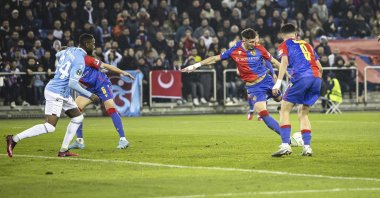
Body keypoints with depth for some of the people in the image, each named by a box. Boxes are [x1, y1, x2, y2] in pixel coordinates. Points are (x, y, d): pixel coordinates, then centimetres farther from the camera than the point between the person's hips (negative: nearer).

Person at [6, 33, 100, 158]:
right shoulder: (80, 61, -19)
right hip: (56, 93, -10)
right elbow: (73, 84, -24)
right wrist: (90, 95, -17)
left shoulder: (71, 50, 7)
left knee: (78, 117, 13)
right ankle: (14, 139, -10)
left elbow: (58, 55, 29)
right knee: (50, 127, -14)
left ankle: (63, 151, 12)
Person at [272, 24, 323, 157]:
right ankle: (307, 147, 4)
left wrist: (279, 82, -12)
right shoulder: (307, 45, 30)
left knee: (285, 110, 3)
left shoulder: (284, 45, 15)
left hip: (301, 77, -5)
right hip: (316, 78, 5)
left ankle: (285, 145, -12)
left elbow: (284, 61, -5)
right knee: (303, 114, 16)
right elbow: (320, 68, 27)